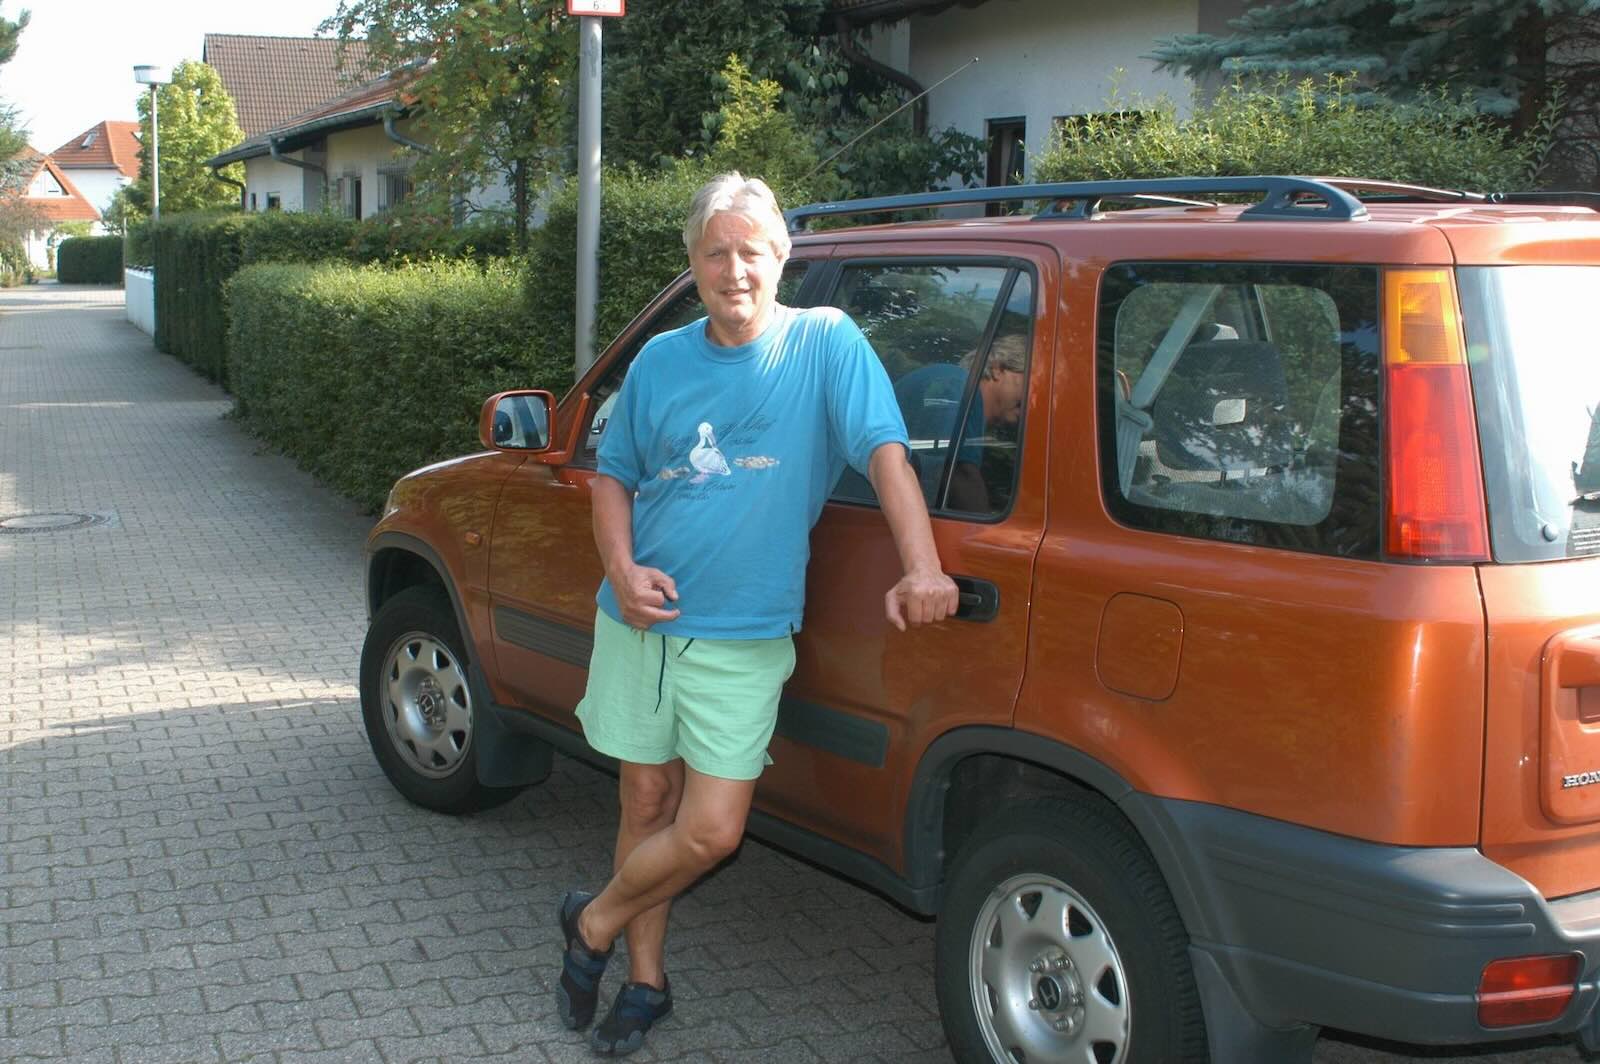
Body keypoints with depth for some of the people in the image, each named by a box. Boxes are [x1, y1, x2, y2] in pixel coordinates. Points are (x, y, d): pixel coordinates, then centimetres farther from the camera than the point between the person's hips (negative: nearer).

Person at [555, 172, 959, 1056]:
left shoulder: (825, 342, -6)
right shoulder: (661, 361, 6)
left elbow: (885, 450, -16)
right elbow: (613, 475, 13)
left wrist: (921, 569, -30)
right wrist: (622, 568, -6)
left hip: (742, 636, -3)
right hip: (641, 621, 3)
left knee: (710, 832, -5)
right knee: (647, 804, 11)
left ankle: (593, 924, 22)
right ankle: (645, 983, 29)